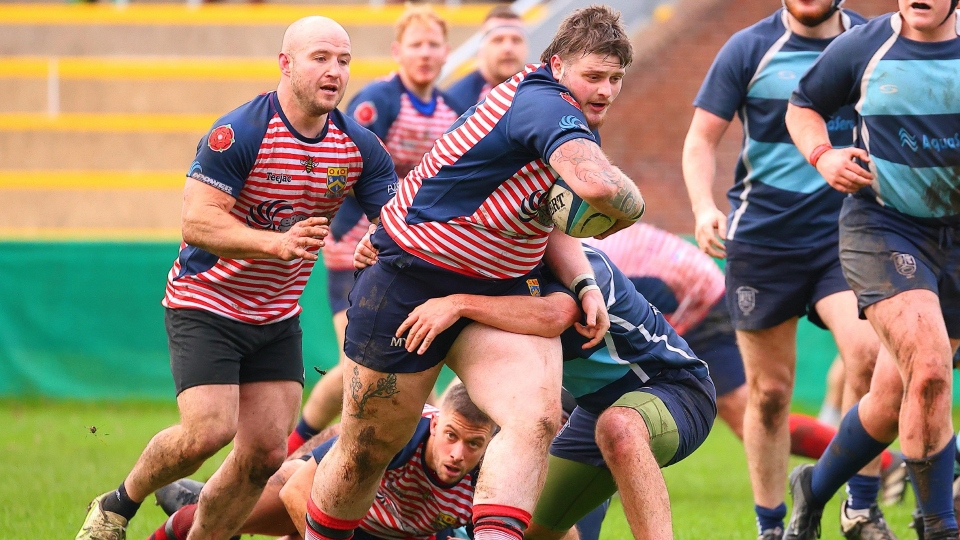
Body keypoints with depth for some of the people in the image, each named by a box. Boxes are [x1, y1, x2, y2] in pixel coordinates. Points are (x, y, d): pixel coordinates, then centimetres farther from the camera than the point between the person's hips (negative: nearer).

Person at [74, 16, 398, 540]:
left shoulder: (360, 147, -3)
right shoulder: (239, 133, -20)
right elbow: (197, 221, -25)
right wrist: (277, 243, -38)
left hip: (278, 317, 6)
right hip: (206, 305, -6)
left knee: (265, 453, -2)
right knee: (207, 431, -19)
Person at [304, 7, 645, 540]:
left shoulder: (546, 106, 4)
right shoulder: (545, 106, -25)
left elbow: (549, 212, 16)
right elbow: (597, 183, -43)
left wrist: (583, 283, 0)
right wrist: (630, 209, -20)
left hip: (497, 290, 8)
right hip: (406, 289, -8)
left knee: (537, 416, -19)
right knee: (366, 453, 6)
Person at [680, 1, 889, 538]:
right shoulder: (751, 49, -1)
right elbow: (701, 139, 0)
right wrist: (705, 207, -16)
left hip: (845, 233, 0)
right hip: (762, 237, 0)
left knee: (868, 353, -23)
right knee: (770, 392, 3)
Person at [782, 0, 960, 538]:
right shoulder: (863, 47, -4)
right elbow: (802, 107, 13)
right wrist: (823, 155, -7)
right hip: (879, 227, -3)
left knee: (895, 398, 10)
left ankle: (815, 489, 37)